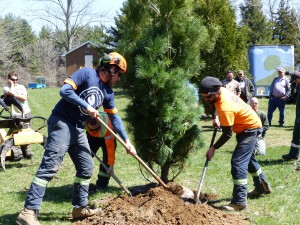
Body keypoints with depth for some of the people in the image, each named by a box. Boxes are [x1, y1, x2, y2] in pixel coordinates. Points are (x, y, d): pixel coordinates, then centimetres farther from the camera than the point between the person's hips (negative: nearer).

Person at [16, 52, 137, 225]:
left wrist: (127, 141, 17)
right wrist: (86, 107, -17)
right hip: (62, 123, -9)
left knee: (87, 168, 11)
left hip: (78, 129, 9)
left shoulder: (108, 92, 13)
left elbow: (115, 118, 19)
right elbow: (65, 90, -19)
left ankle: (80, 208, 24)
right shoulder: (87, 74, -9)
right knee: (50, 166, -17)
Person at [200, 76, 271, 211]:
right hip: (250, 123, 10)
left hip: (250, 128, -10)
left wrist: (213, 148, -16)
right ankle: (262, 186, 43)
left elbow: (227, 134, -26)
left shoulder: (225, 108, -36)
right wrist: (217, 118, 3)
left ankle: (239, 202, -15)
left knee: (238, 162, -17)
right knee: (248, 158, 24)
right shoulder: (221, 90, -11)